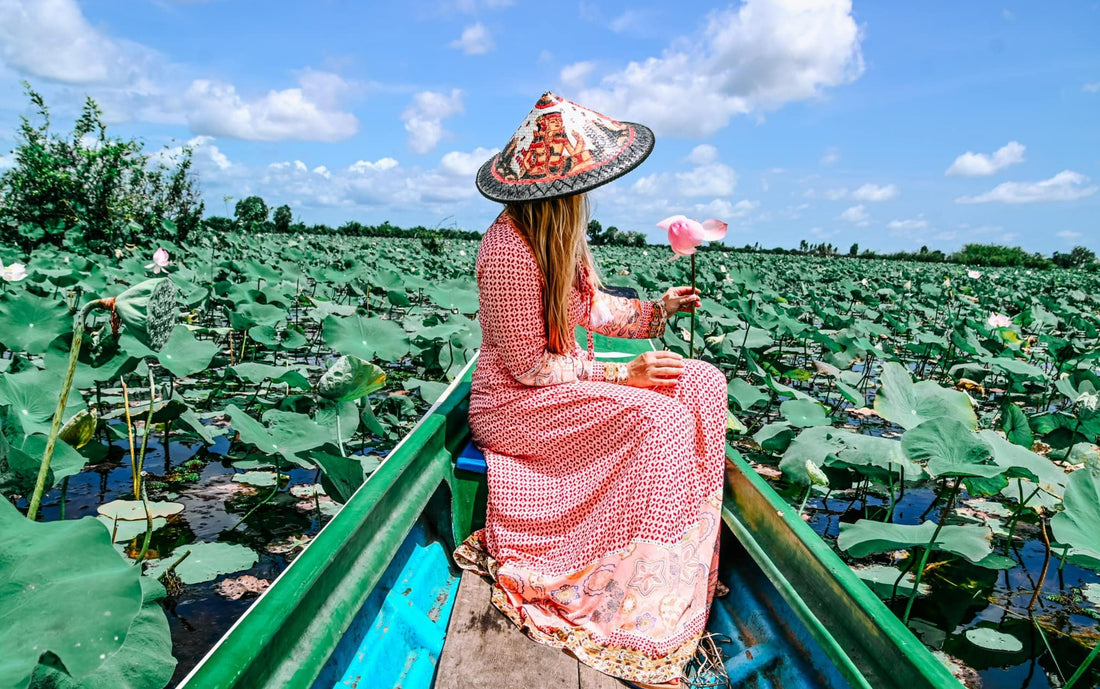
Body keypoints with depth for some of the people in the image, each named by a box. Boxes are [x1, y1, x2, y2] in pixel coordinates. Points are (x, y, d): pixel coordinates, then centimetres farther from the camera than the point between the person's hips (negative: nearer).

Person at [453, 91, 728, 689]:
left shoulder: (558, 238, 5)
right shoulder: (510, 252, -24)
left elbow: (591, 307, 15)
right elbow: (529, 367, -22)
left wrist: (655, 310, 1)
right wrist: (620, 375, -19)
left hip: (565, 382, 9)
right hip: (517, 405, -9)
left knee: (702, 383, -3)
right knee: (655, 416, -27)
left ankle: (692, 559, 0)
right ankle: (644, 619, -16)